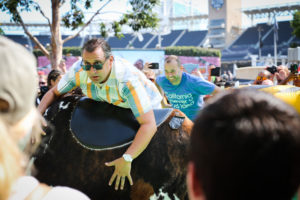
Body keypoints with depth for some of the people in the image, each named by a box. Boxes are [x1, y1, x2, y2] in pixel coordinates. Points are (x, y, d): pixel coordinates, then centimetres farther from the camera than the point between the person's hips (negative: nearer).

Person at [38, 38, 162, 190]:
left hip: (146, 108, -5)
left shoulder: (127, 80, -42)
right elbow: (54, 92, -7)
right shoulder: (79, 71, -26)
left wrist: (126, 159, -55)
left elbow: (149, 125, -47)